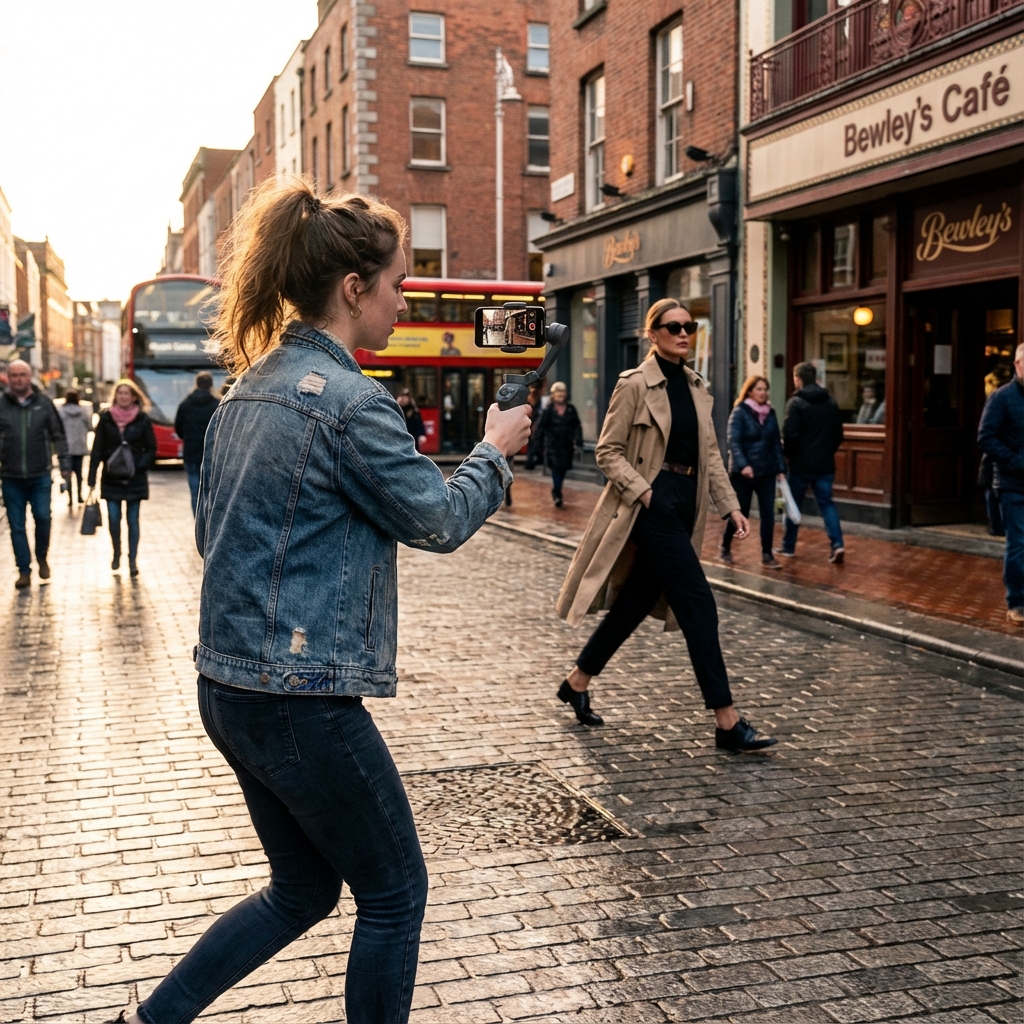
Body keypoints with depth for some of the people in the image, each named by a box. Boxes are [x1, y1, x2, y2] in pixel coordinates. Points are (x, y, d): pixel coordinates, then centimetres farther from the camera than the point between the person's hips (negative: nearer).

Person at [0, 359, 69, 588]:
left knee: (42, 517, -3)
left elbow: (58, 436, 6)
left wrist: (64, 464, 1)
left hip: (40, 475, -1)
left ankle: (42, 558, 22)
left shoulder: (44, 403, 2)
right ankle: (24, 571, 13)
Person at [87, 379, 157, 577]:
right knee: (113, 518, -1)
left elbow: (151, 449, 2)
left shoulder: (142, 420, -2)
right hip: (111, 479, 1)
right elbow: (97, 449, 0)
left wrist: (139, 466, -14)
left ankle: (133, 560, 12)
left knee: (132, 520, 4)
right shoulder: (106, 418, 1)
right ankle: (116, 554, 22)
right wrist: (92, 478, -4)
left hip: (134, 479, -1)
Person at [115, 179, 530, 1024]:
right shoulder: (350, 400, -17)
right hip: (303, 697, -9)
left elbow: (210, 531, 16)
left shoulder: (249, 389, 10)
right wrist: (494, 450, 8)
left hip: (229, 686, 9)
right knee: (394, 893, 10)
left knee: (304, 889, 23)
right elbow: (436, 520, -7)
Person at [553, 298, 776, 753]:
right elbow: (607, 451, -8)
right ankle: (726, 721, -5)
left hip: (684, 505, 8)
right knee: (698, 604, -10)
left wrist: (730, 506, 7)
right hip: (653, 505, -8)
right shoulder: (635, 384, -8)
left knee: (636, 601, 13)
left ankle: (577, 681, 30)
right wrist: (643, 492, -18)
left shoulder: (697, 387, 13)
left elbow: (710, 454, 14)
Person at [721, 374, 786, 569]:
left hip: (767, 472, 4)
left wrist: (781, 468, 5)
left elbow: (776, 443, 11)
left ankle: (767, 555, 6)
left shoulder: (770, 413, 8)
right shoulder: (739, 412, -8)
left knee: (768, 514, -1)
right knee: (740, 513, 5)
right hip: (743, 473, -4)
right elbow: (733, 442, -17)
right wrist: (743, 465, -30)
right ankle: (725, 547, 26)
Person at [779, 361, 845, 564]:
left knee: (793, 504, 9)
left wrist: (787, 454, 0)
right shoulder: (831, 402, 7)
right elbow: (839, 434, 10)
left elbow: (789, 434, -17)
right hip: (825, 463, 4)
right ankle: (837, 544, -10)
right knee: (827, 503, 6)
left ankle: (788, 546, 18)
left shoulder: (796, 403, -12)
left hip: (801, 464, -4)